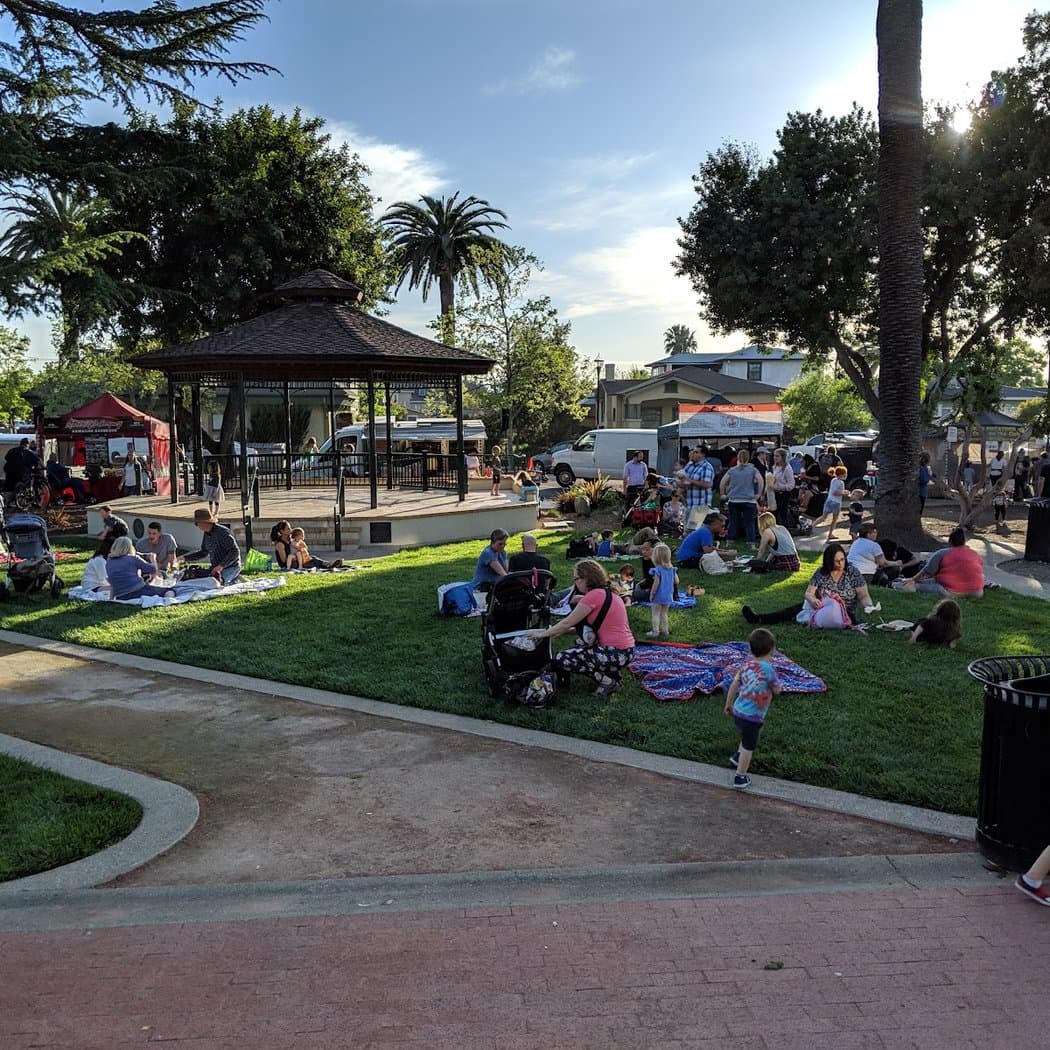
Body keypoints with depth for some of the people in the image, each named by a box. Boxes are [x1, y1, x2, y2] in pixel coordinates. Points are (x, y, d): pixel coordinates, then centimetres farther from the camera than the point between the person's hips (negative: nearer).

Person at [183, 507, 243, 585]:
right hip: (216, 568, 9)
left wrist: (221, 566, -31)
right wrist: (184, 558, 15)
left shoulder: (223, 532, -19)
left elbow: (235, 552, -24)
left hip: (230, 567, -9)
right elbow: (203, 553, 22)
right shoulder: (206, 534, 8)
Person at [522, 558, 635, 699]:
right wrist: (552, 632, 12)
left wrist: (544, 633, 3)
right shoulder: (608, 593, 14)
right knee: (575, 651, 27)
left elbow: (567, 623, -11)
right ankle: (611, 674, 14)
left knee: (561, 659, -7)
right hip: (625, 651, 10)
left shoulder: (594, 595, -15)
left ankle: (607, 682, -5)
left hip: (616, 653, -10)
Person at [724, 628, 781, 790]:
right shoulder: (768, 669, -20)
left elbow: (734, 685, 7)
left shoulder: (747, 665, -1)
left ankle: (737, 757, 42)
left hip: (738, 711, 7)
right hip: (752, 717, -6)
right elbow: (777, 690, -8)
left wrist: (728, 704, 21)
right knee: (749, 746, 10)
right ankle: (740, 777, 19)